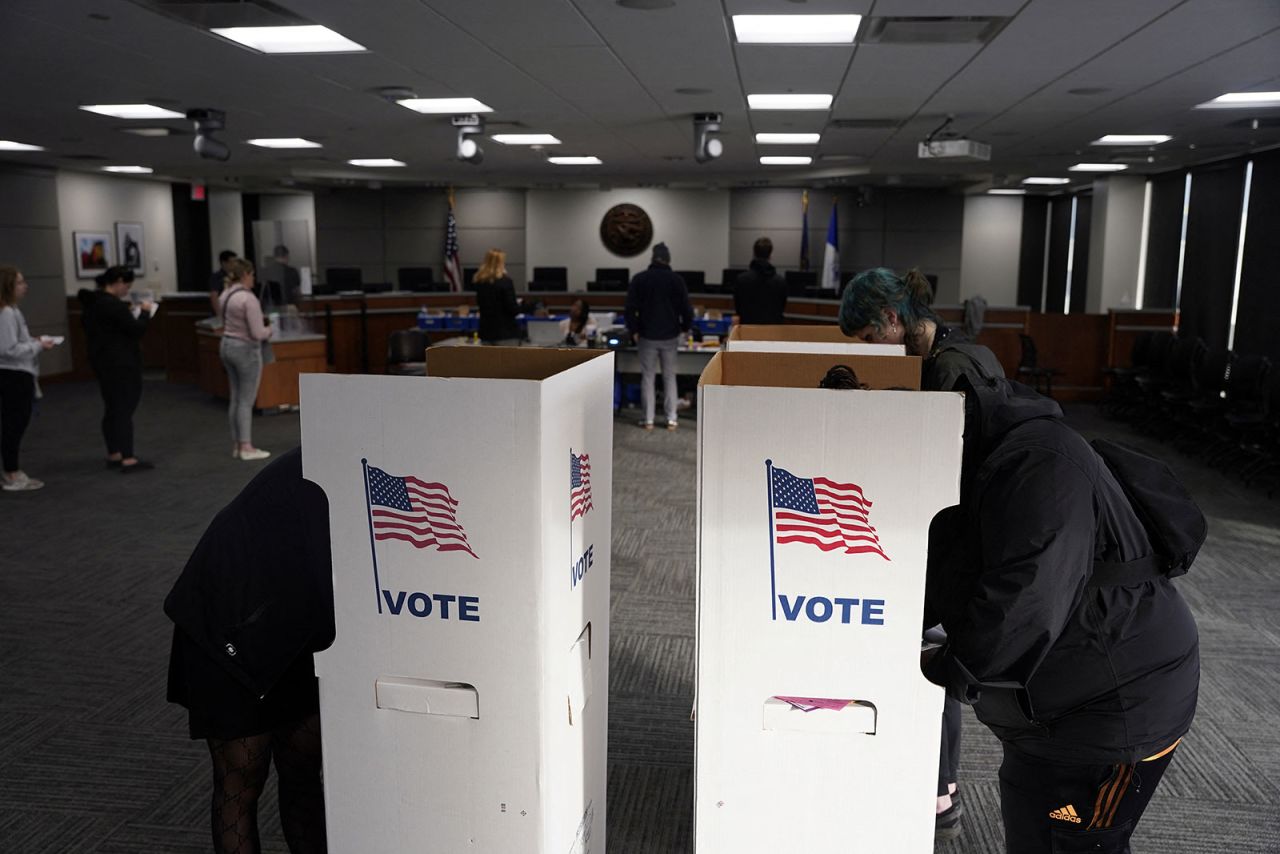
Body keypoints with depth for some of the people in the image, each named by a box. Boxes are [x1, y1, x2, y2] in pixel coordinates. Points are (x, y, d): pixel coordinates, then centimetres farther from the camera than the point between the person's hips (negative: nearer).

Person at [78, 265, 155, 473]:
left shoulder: (91, 302, 10)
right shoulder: (113, 304, -20)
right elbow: (137, 330, -18)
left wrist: (130, 314, 12)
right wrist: (145, 312, -3)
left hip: (102, 362, 10)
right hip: (122, 364, -10)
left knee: (111, 409, 16)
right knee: (125, 409, -7)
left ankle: (113, 455, 24)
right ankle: (128, 460, -7)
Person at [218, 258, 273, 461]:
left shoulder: (225, 296, 8)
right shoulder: (248, 298, -20)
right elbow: (257, 333, -22)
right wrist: (269, 330, -1)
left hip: (227, 346, 9)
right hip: (246, 349, -9)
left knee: (235, 398, 12)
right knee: (246, 400, -2)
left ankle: (237, 445, 15)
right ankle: (246, 447, 1)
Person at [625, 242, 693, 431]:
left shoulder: (639, 279, -2)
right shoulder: (676, 280, -3)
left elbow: (630, 307, -4)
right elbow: (686, 308, -3)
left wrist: (634, 330, 5)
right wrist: (685, 327, 11)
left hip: (647, 336, 0)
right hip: (670, 336, 0)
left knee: (648, 377, 6)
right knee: (669, 376, 8)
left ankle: (648, 420, 6)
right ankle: (671, 419, 6)